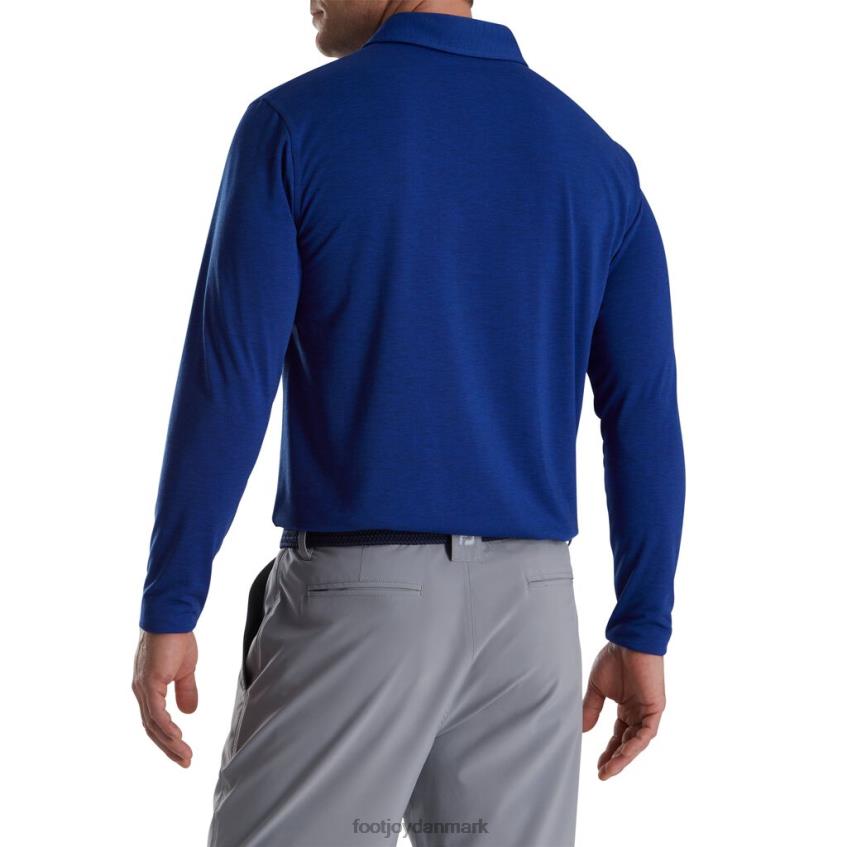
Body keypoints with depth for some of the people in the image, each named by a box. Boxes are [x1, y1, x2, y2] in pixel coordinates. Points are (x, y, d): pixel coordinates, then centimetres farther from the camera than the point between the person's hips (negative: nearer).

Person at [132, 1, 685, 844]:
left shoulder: (292, 124, -6)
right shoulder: (595, 156, 6)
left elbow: (225, 385, -12)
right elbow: (645, 414, 3)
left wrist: (166, 613, -6)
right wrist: (642, 636, 9)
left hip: (355, 601, -4)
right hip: (525, 609, 4)